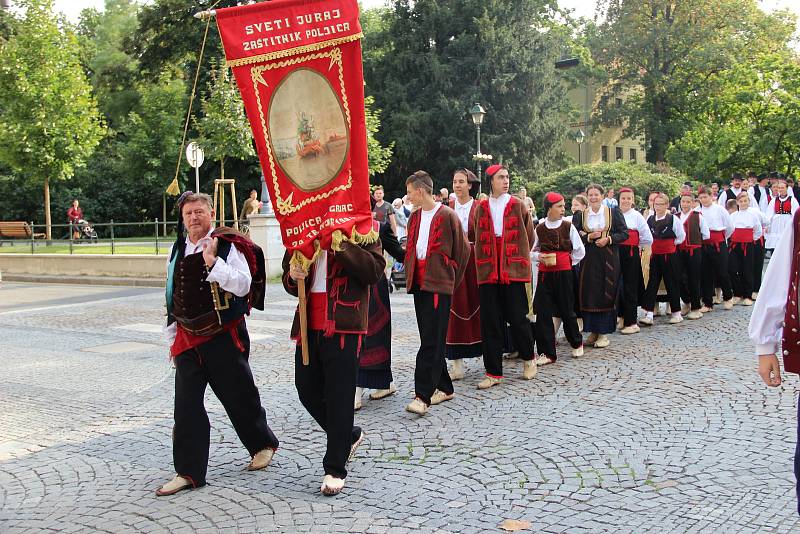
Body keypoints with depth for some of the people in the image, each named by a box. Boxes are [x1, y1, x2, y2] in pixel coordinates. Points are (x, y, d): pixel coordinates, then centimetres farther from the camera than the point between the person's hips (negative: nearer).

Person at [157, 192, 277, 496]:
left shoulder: (227, 246, -8)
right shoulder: (178, 250, 9)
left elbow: (243, 285, -20)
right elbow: (172, 295, 17)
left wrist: (213, 261, -27)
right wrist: (172, 337, 18)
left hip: (223, 335, -5)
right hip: (187, 337, 5)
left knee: (238, 395, 7)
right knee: (186, 404, 1)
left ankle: (263, 443, 33)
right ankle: (189, 471, 8)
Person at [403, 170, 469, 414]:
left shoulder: (447, 216, -8)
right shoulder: (414, 217, 13)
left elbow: (463, 250, -2)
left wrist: (451, 279, 4)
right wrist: (410, 274, 14)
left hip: (438, 286, -7)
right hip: (419, 284, 7)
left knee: (431, 342, -10)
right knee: (430, 340, 10)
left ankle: (423, 396, -12)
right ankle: (444, 388, 21)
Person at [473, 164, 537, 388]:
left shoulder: (517, 205, 3)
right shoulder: (482, 208, 8)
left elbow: (529, 236, 9)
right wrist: (484, 263, 13)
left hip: (513, 269, -2)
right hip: (488, 271, 2)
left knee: (517, 317, -2)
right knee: (490, 322, 2)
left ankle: (528, 358, 25)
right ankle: (493, 372, 10)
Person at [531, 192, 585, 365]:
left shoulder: (568, 227, -2)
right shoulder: (539, 229, 2)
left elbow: (580, 251, 5)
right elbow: (532, 251, 11)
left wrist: (567, 262, 3)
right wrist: (539, 257, -8)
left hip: (564, 273, -1)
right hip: (544, 274, 2)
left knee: (567, 310, 8)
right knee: (543, 312, -3)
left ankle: (577, 343, 33)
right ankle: (547, 352, 4)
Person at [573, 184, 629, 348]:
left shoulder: (613, 212, 2)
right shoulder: (580, 216, 7)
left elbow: (624, 233, 0)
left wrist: (608, 239, -14)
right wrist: (589, 237, -12)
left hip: (609, 260, -2)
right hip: (589, 260, 2)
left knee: (607, 294, -2)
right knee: (589, 294, 2)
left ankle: (603, 333, 4)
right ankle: (592, 331, 12)